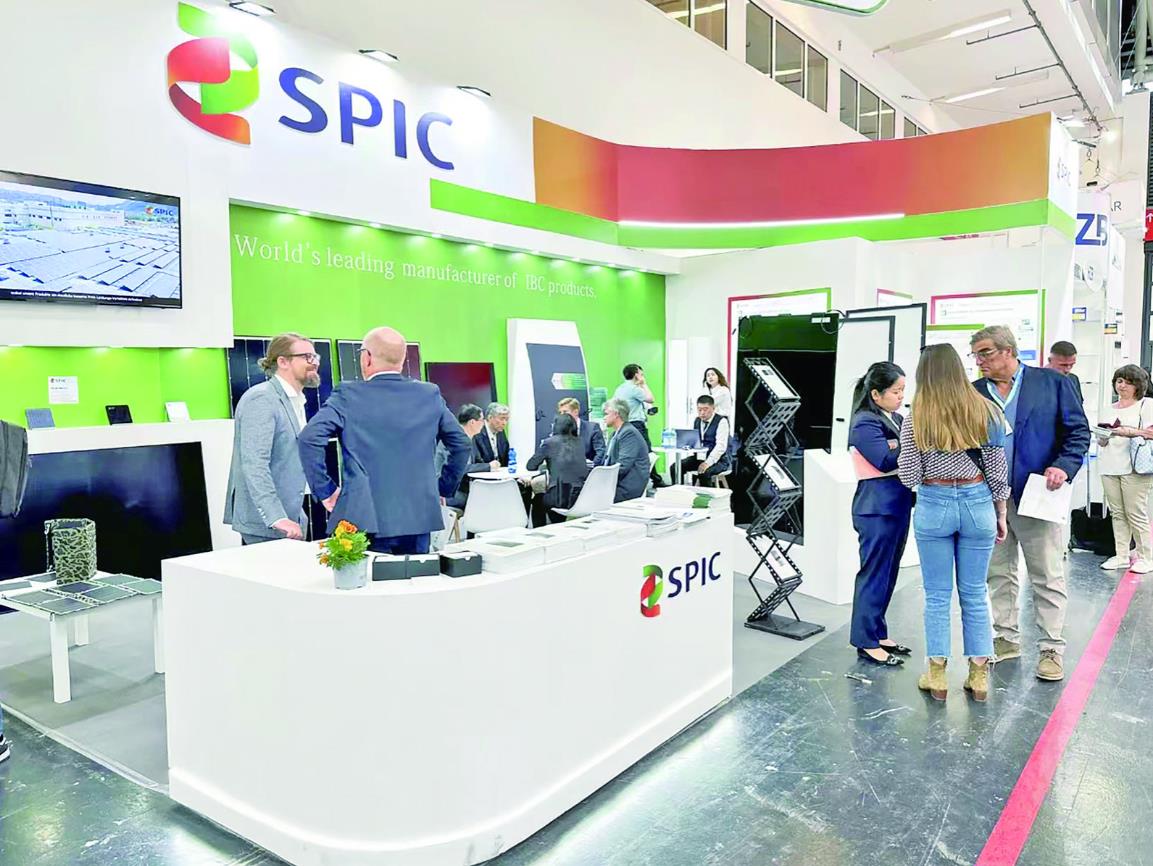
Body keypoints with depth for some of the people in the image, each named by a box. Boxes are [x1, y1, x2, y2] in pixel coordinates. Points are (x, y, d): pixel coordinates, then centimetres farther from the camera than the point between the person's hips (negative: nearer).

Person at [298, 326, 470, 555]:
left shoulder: (348, 395, -4)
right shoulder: (430, 394, 6)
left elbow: (310, 438, -13)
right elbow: (461, 444, 9)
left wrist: (325, 490, -4)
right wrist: (443, 489, 17)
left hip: (366, 520, -3)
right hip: (419, 518, 3)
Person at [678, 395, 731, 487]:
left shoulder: (721, 421, -11)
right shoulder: (697, 421, 11)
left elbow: (721, 446, -20)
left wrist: (708, 463, -31)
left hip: (719, 460, -6)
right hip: (699, 457, 6)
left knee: (704, 472, -36)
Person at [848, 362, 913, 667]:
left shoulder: (895, 419, 13)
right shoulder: (865, 423, -12)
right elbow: (888, 461, -21)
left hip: (897, 506, 9)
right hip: (877, 509, -9)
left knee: (887, 575, 15)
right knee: (874, 575, -2)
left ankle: (877, 633, 26)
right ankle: (867, 642, 7)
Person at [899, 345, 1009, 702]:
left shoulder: (915, 421, -7)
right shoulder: (986, 412, -2)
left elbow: (909, 478, -7)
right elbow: (998, 472, 2)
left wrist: (904, 453, 12)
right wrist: (1001, 514, 12)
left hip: (934, 506, -2)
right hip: (977, 503, 2)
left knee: (937, 596, 9)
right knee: (975, 594, 13)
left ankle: (937, 677, 17)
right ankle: (979, 677, 21)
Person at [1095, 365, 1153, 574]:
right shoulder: (1111, 408, 20)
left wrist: (1128, 431, -20)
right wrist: (1102, 437, -1)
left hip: (1134, 467, -6)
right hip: (1109, 466, 6)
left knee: (1136, 513, -6)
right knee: (1117, 513, 6)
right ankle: (1121, 556, 11)